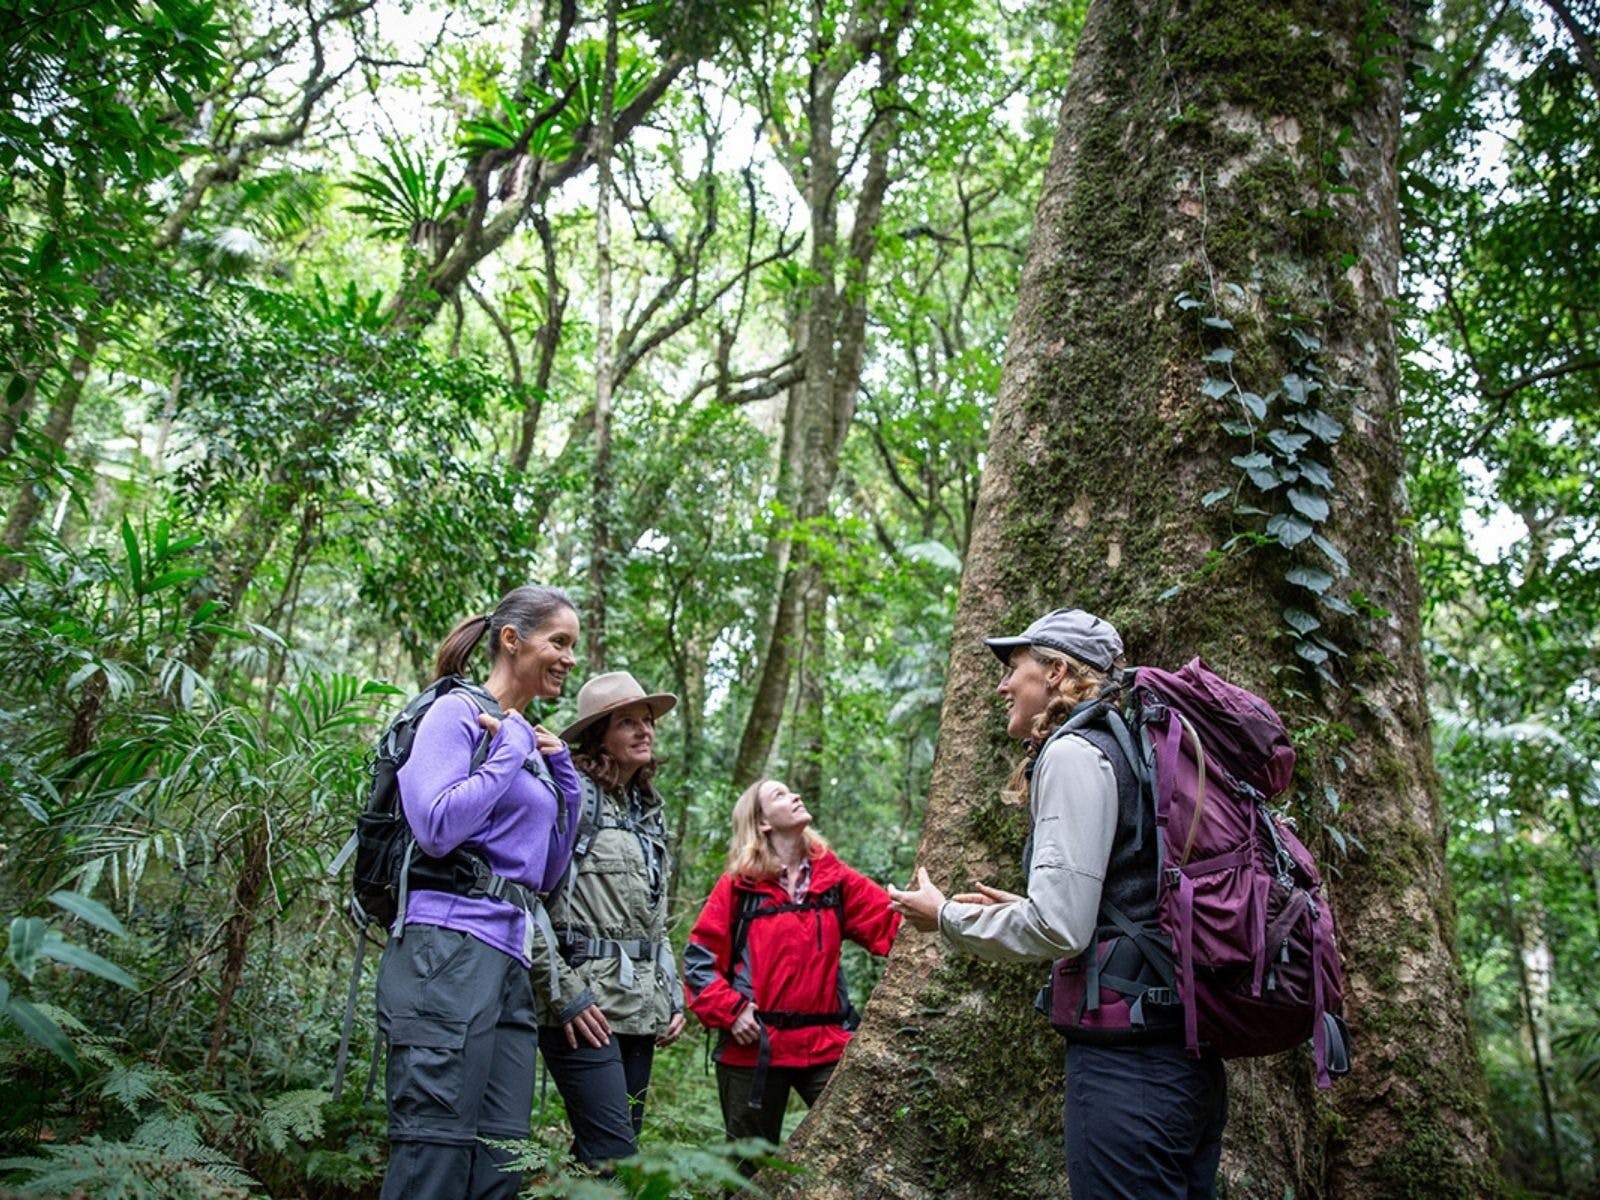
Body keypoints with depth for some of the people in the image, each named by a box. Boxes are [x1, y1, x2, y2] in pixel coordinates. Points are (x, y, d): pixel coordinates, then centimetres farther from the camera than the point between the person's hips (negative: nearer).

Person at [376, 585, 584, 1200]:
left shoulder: (528, 740, 22)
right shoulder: (457, 712, -1)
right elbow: (437, 828, -17)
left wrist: (562, 775, 12)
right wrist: (512, 752, -7)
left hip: (511, 961, 9)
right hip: (452, 947, -8)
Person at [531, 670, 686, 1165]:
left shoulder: (648, 811, 18)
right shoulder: (572, 795, -8)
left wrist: (672, 995, 15)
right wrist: (565, 993, -18)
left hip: (641, 1007, 8)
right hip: (585, 1008, -8)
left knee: (603, 1154, 10)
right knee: (615, 1158, -11)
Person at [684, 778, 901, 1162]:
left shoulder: (835, 879, 6)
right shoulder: (738, 885, -2)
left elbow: (895, 923, 0)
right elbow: (699, 958, -1)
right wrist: (730, 1011, -10)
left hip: (825, 1045, 2)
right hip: (754, 1047, -1)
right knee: (751, 1163, 12)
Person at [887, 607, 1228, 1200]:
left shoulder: (1074, 751, -12)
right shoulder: (1131, 745, 16)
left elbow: (1059, 929, -19)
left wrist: (945, 916, -3)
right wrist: (1023, 910, 22)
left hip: (1127, 1056, -9)